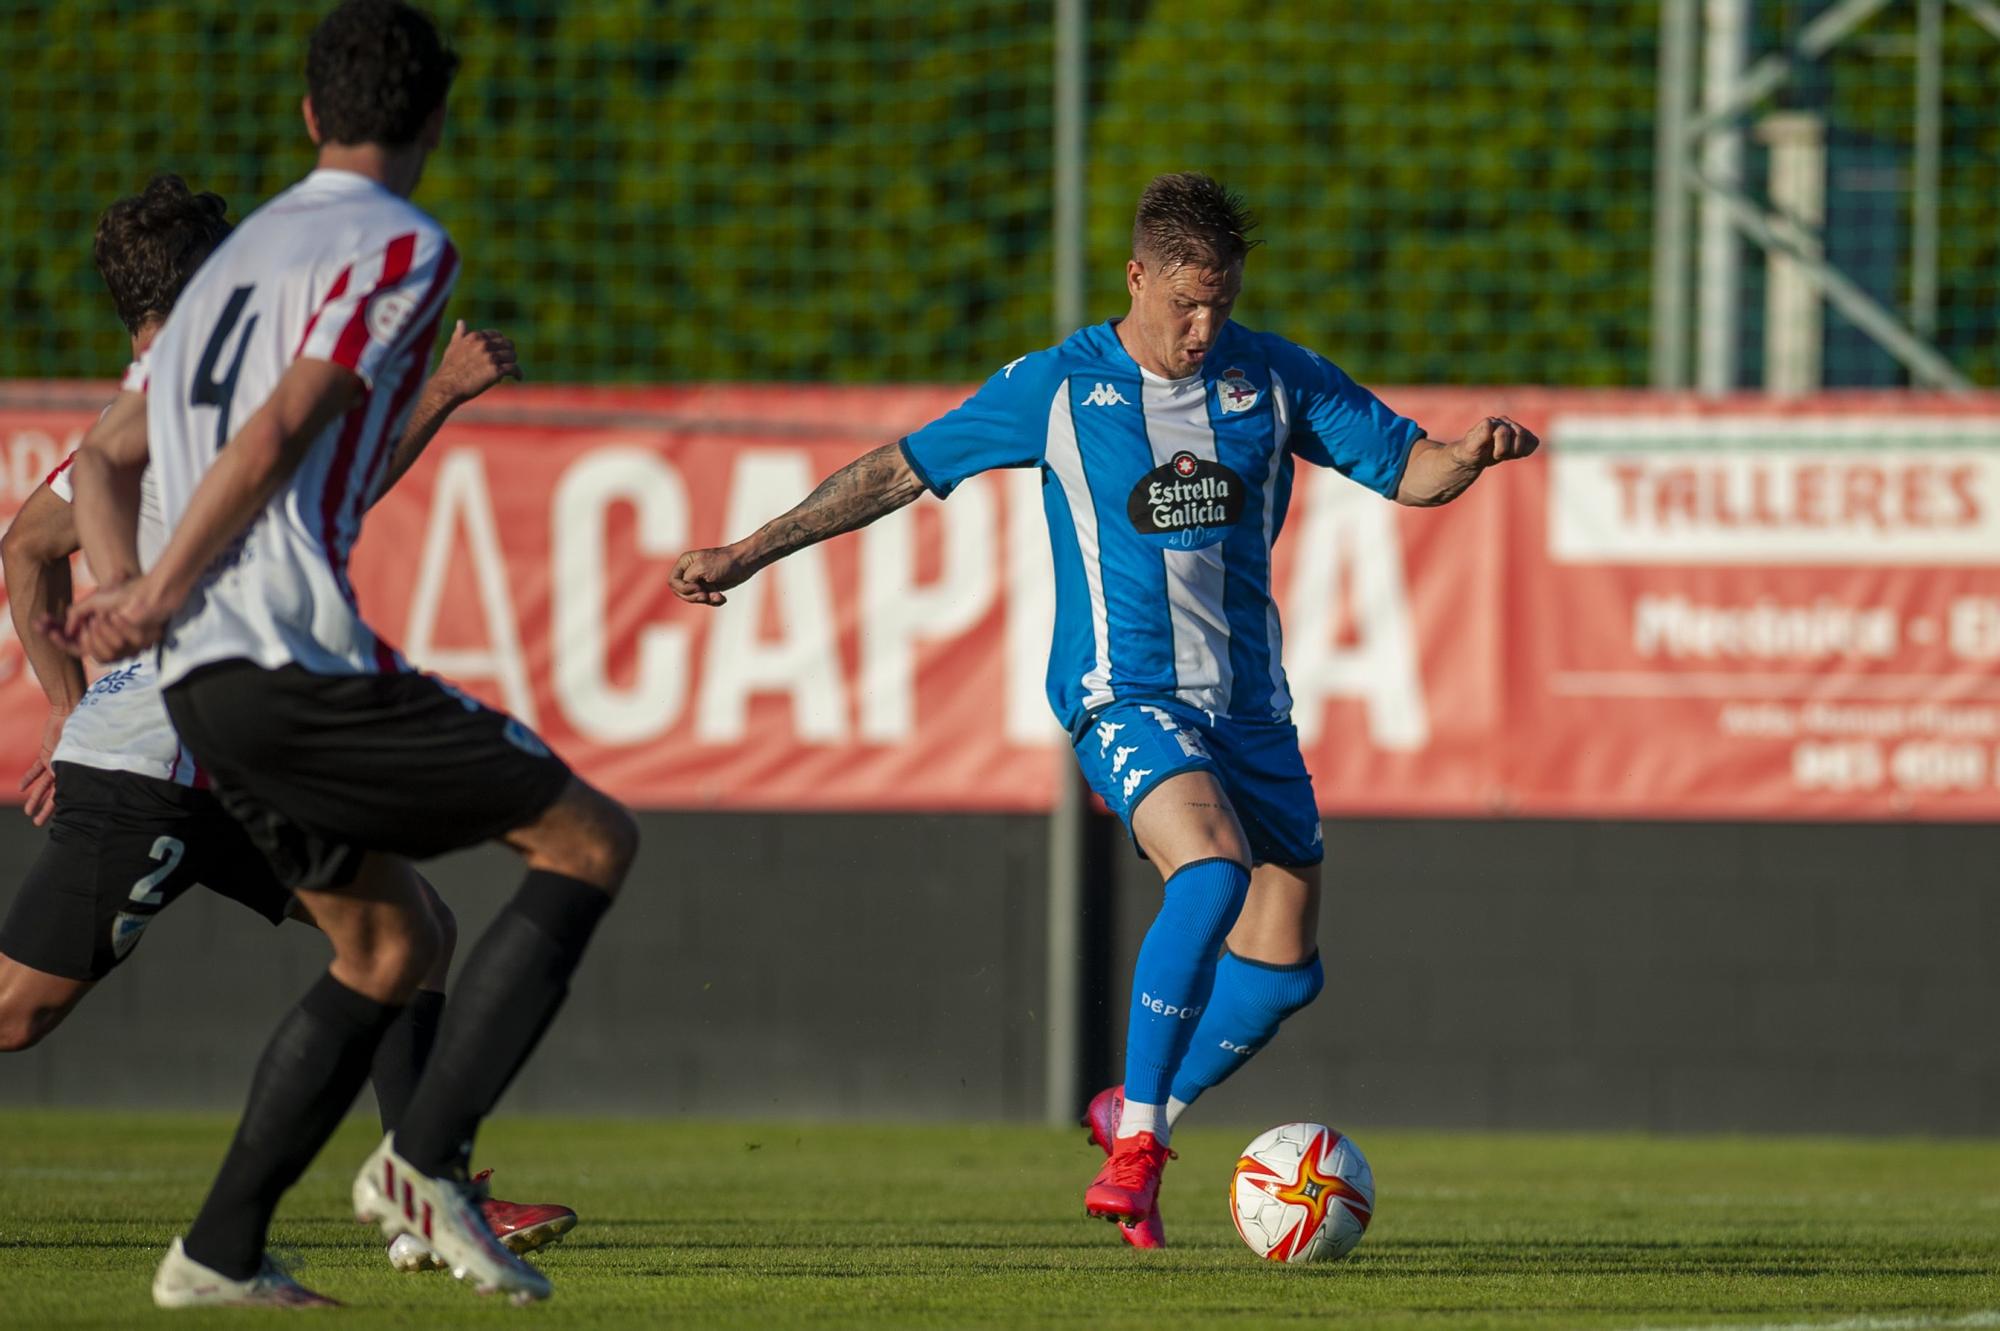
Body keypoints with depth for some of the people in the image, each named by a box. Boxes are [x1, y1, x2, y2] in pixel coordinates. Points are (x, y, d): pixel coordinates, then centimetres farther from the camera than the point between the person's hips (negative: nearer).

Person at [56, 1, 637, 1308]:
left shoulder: (239, 253, 24)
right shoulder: (403, 245, -3)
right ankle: (427, 1158, -11)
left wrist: (126, 586, 8)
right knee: (591, 842, 0)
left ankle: (220, 1252, 14)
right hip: (293, 651, -9)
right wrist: (161, 598, -9)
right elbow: (279, 432, -13)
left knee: (390, 947, 19)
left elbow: (108, 456, 24)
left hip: (204, 686, 9)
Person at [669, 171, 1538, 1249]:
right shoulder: (1058, 388, -3)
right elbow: (899, 471, 3)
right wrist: (749, 553, 2)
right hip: (1122, 694, -5)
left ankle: (1139, 1114, 27)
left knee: (1282, 966, 1)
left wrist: (1470, 457, -17)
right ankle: (1133, 1148, -23)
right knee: (1214, 870, -31)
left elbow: (1404, 469, 7)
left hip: (1248, 703, 5)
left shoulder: (1272, 377, 4)